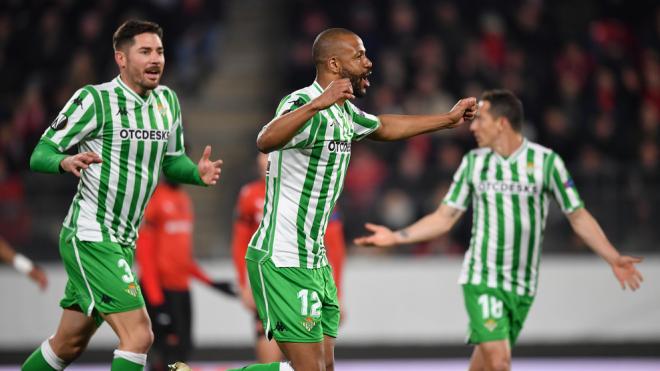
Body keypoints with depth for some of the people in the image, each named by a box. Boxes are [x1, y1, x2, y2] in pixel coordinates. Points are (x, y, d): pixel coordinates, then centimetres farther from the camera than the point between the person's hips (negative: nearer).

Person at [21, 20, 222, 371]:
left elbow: (172, 160, 20)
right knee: (138, 335, -18)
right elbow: (40, 154, -11)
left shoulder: (167, 100, 8)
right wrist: (66, 162, -33)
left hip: (122, 242, 8)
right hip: (89, 238, -8)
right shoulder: (94, 99, -12)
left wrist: (198, 172, -2)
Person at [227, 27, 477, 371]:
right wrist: (317, 104, -52)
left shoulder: (343, 111, 11)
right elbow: (266, 141, -39)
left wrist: (448, 119, 36)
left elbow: (382, 127, 33)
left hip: (314, 261, 10)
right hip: (282, 262, -10)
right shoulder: (303, 103, -18)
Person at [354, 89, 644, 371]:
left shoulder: (546, 161, -2)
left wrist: (614, 259, -7)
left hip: (522, 285, 0)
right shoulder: (473, 162, 5)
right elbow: (444, 218, 10)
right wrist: (395, 237, 2)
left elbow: (579, 217, 2)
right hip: (481, 279, 0)